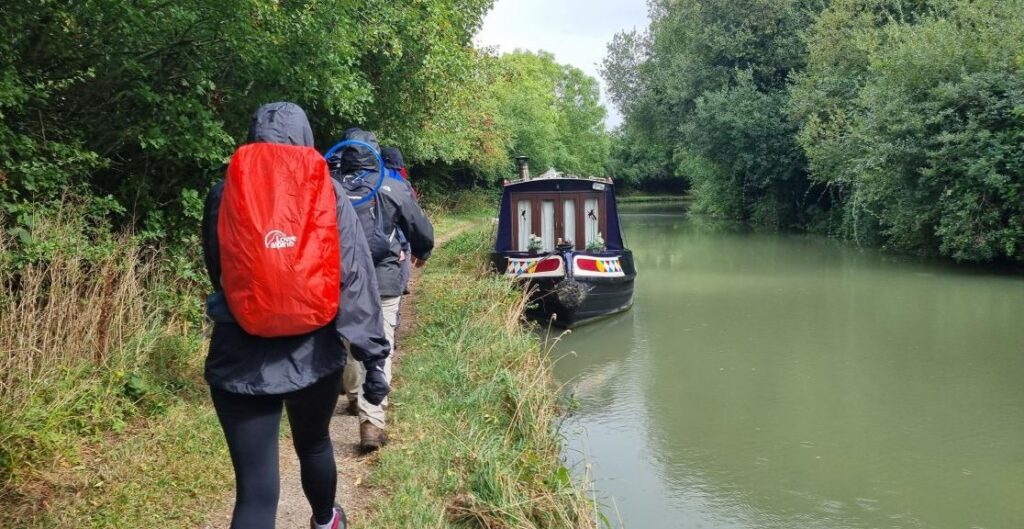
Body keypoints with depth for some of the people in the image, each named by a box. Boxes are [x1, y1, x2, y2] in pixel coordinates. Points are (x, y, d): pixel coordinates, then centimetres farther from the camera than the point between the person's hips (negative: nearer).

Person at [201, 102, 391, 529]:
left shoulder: (223, 194, 0)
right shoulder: (327, 192, -2)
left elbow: (217, 275, 13)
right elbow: (354, 279, -8)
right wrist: (373, 355, -6)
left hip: (241, 362, -1)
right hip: (312, 356, 1)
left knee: (255, 490, 0)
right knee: (314, 444, 28)